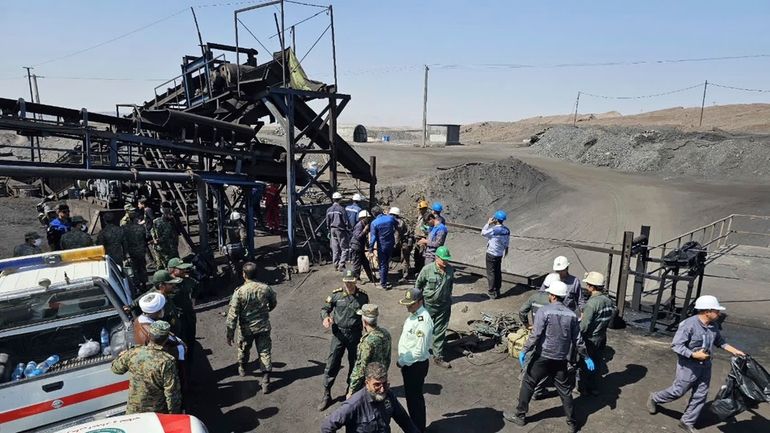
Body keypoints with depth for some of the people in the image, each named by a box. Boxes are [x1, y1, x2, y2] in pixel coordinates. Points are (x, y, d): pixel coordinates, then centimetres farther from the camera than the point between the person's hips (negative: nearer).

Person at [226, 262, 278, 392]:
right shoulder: (265, 288, -11)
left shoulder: (239, 292, -20)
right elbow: (273, 303, 7)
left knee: (244, 348, 26)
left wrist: (230, 333, -8)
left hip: (247, 329, -1)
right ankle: (266, 382, 6)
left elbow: (233, 315, -17)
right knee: (265, 352, 7)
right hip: (264, 327, 1)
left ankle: (242, 368, 52)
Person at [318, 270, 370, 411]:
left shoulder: (363, 296, -4)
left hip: (355, 335, 1)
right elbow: (325, 308, 3)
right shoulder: (336, 294, -6)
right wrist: (325, 317, -17)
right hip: (339, 334, -1)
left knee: (355, 364, 14)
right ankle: (326, 394, 17)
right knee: (332, 364, 1)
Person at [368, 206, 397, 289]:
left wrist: (371, 249, -10)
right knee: (386, 263, 19)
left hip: (382, 246, -4)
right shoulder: (391, 218, -5)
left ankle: (383, 283, 11)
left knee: (383, 265, 7)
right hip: (391, 245, 4)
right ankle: (383, 280, 31)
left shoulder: (374, 223, -15)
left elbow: (373, 237, -16)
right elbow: (397, 225, 15)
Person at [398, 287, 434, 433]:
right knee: (410, 395, 24)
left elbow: (420, 351, -27)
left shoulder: (423, 321, -28)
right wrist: (403, 361, 10)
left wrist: (402, 362, -17)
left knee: (414, 397, 9)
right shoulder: (414, 314, 1)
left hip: (416, 365, -9)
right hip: (408, 363, 9)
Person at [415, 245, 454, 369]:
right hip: (428, 304, -2)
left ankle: (438, 357, 19)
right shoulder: (427, 269, -17)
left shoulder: (450, 270, -6)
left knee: (440, 332, 8)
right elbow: (418, 284, -4)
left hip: (444, 305, 3)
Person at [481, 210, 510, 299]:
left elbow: (483, 233, -10)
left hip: (491, 254, -7)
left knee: (491, 273, 3)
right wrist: (505, 251, 23)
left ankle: (492, 293, 9)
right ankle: (497, 291, 26)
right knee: (498, 272, 17)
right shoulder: (507, 230, -1)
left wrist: (488, 223, -6)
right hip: (500, 254, 7)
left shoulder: (494, 230, -24)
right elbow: (506, 243, 9)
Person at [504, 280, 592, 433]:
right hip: (561, 359, 4)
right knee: (565, 390, 15)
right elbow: (577, 339, 6)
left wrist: (524, 351, -10)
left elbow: (535, 335, -17)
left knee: (528, 385, 10)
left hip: (542, 357, -4)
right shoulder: (571, 315, 2)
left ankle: (520, 416, 18)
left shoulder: (544, 311, -13)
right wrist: (586, 357, 17)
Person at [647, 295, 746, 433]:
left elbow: (719, 341, 18)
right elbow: (675, 345, -24)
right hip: (688, 366, -7)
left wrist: (734, 350, 9)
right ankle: (654, 398, 32)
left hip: (705, 365, 8)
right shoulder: (688, 325, -26)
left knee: (700, 395, 12)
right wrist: (694, 355, -28)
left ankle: (687, 422, 27)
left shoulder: (714, 325, -1)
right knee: (677, 391, 5)